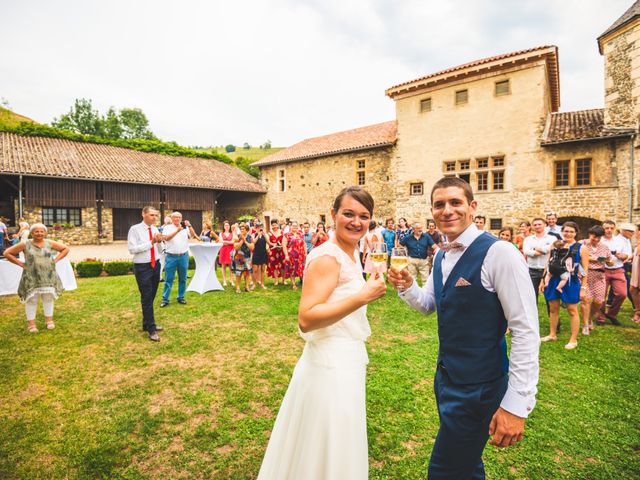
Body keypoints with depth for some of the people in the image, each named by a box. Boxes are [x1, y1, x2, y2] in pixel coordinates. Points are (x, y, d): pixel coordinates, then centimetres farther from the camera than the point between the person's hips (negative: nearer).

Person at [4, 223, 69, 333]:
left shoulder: (50, 243, 0)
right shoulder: (25, 244, -4)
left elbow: (66, 248, 9)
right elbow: (7, 253, 2)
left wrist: (56, 259, 0)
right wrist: (20, 263, -5)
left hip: (48, 276, 1)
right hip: (31, 277, -1)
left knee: (48, 297, 7)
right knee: (31, 299, 4)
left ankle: (49, 320, 20)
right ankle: (31, 323, 12)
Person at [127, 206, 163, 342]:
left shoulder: (155, 229, 6)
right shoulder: (135, 229, -10)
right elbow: (132, 249, -18)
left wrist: (159, 242, -9)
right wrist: (151, 242, -21)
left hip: (156, 265, 6)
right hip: (142, 267, -6)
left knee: (151, 297, 16)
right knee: (146, 298, -1)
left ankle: (147, 324, 31)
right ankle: (151, 330, 7)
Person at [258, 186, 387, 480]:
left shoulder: (351, 254, 8)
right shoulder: (327, 257, -21)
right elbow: (306, 319, -28)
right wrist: (363, 297, -30)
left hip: (347, 362, 9)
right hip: (330, 366, -9)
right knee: (327, 455, 11)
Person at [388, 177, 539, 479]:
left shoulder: (498, 253, -21)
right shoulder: (441, 256, 4)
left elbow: (526, 331, -21)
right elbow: (429, 304, 14)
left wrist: (516, 405, -21)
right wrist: (406, 286, -7)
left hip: (478, 386, -7)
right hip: (445, 376, 7)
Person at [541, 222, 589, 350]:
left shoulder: (581, 248, -3)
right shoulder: (555, 245, 6)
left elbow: (585, 270, -4)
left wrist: (583, 288, -8)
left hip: (571, 282, -4)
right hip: (554, 280, 4)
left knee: (572, 310, 5)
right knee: (553, 309, 12)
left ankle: (573, 340, 16)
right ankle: (552, 335, 27)